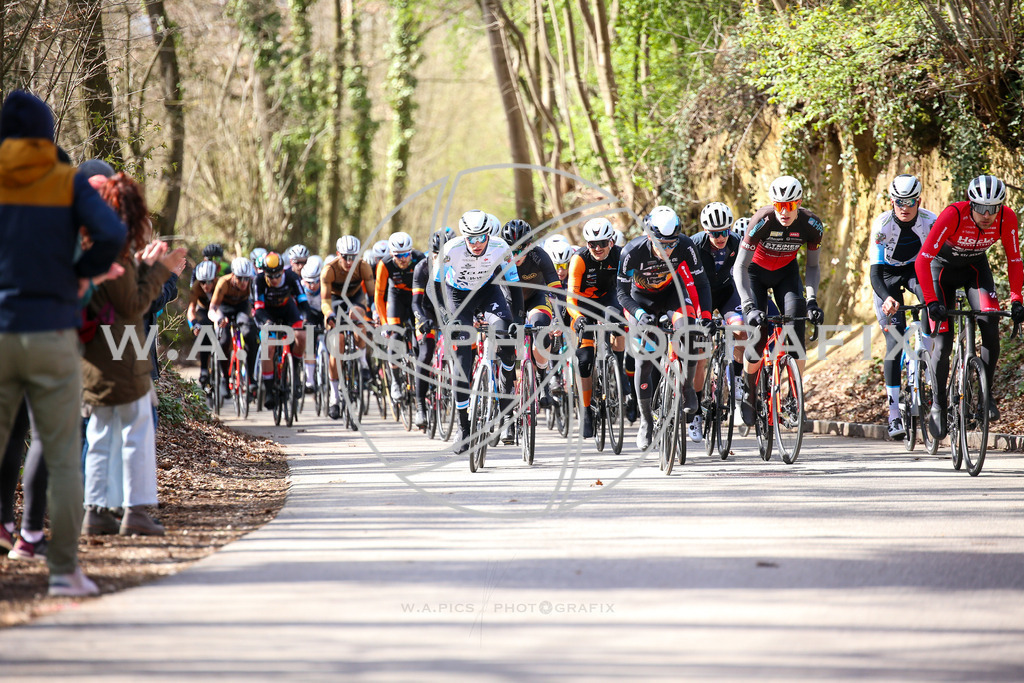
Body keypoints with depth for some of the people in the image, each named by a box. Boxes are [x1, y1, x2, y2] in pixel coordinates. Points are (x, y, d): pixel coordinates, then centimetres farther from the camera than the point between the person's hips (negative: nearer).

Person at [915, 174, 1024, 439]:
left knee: (990, 322, -22)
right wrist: (931, 301, -43)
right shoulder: (953, 215, -36)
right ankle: (938, 405, 7)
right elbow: (922, 261, -36)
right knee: (943, 342, -10)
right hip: (944, 267, -3)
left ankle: (987, 392, -9)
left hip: (975, 267, 3)